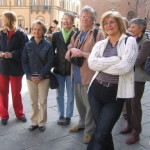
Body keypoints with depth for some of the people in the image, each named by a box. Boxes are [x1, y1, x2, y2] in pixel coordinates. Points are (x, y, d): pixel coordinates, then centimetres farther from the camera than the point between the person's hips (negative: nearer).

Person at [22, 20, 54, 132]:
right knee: (33, 101, 10)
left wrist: (41, 76, -13)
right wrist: (29, 75, -8)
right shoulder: (28, 45, 4)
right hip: (31, 77, 2)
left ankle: (42, 123, 20)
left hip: (44, 77, -2)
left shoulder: (48, 45, -3)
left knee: (42, 101, 5)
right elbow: (24, 62, 4)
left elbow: (50, 62, -6)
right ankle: (34, 122, 24)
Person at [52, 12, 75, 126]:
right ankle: (61, 115, 27)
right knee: (59, 94, 12)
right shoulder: (56, 35, 5)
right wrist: (54, 63, -1)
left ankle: (68, 116, 23)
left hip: (71, 69, -3)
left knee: (70, 95, 8)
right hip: (59, 69, 3)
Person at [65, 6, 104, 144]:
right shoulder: (76, 36, 17)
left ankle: (89, 130, 20)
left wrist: (82, 53, -16)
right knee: (80, 102, 19)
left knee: (90, 104, 2)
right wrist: (72, 50, -10)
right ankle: (83, 123, 40)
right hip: (77, 75, 7)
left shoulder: (98, 34, -4)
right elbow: (67, 55, 12)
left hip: (90, 75, -6)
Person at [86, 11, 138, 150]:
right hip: (96, 90, 4)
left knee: (100, 134, -2)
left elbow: (125, 67, -17)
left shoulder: (129, 41, -2)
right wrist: (115, 59, -15)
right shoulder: (100, 44, 9)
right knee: (103, 130, 15)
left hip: (115, 94, -4)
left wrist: (101, 66, -6)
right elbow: (92, 63, -9)